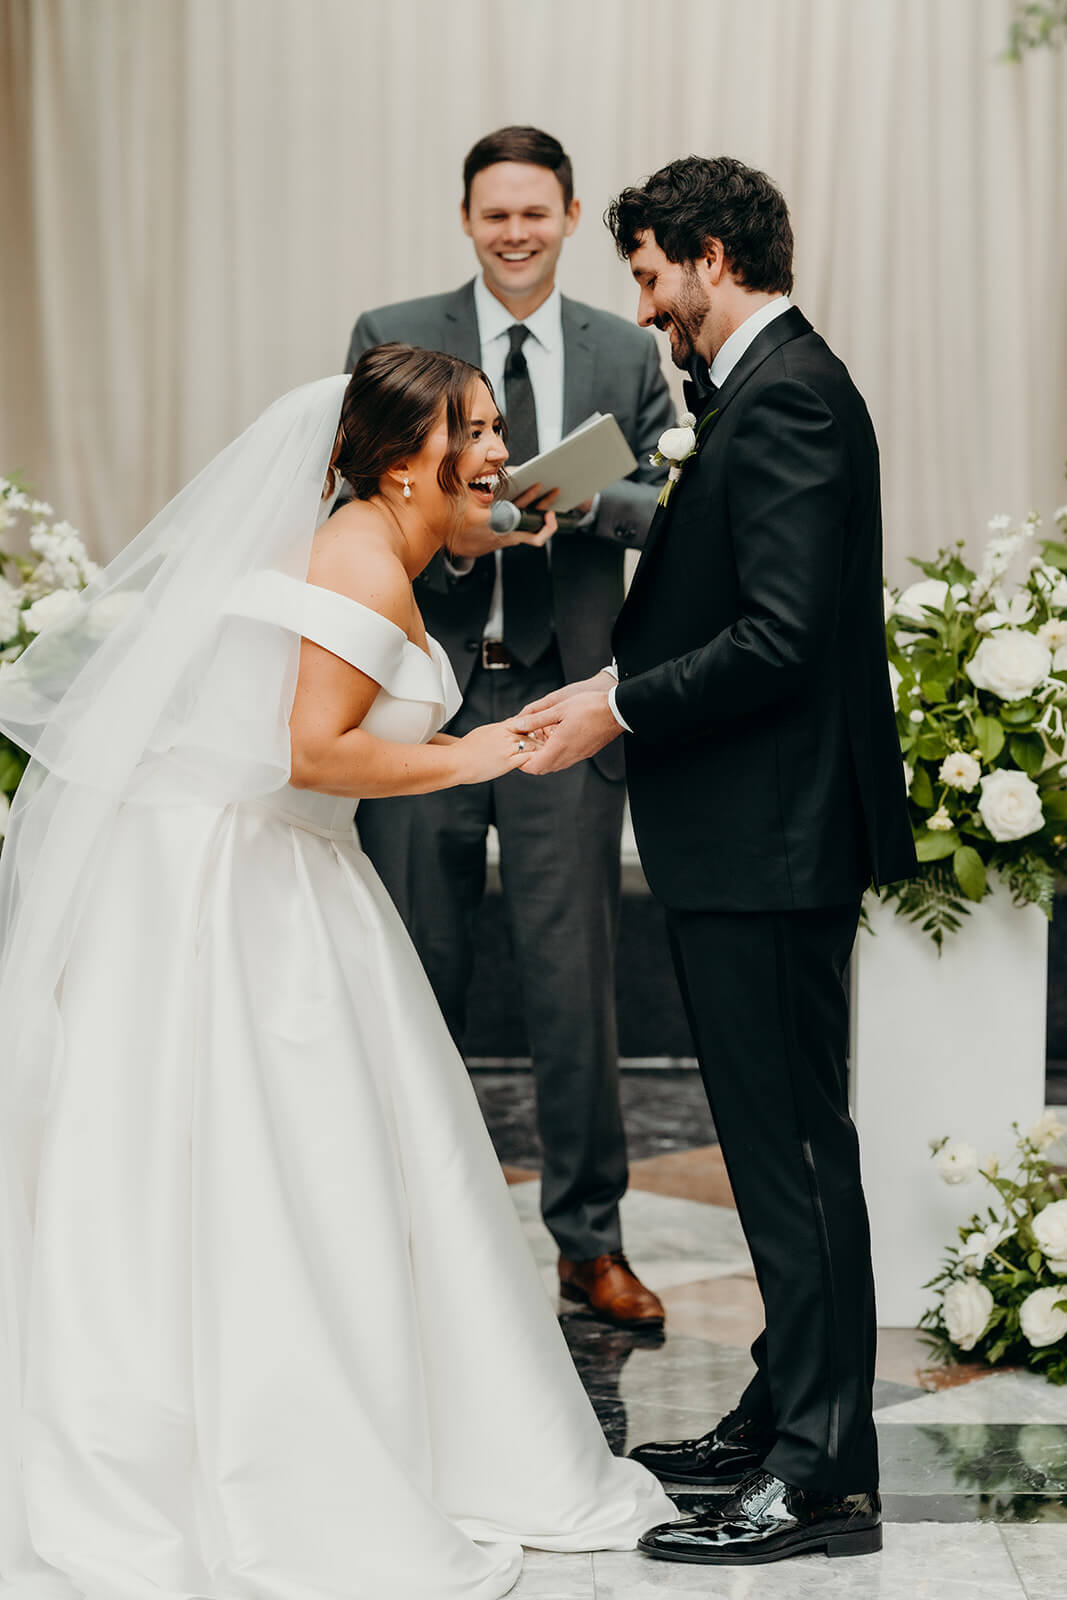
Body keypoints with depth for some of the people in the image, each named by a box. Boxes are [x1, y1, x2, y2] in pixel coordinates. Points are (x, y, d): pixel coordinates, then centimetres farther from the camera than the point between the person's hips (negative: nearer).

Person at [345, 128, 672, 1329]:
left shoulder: (627, 355, 10)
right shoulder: (392, 337, 6)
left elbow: (674, 509, 2)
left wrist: (584, 496, -18)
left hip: (566, 699, 0)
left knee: (574, 980, 1)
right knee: (415, 974, 7)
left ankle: (589, 1241, 14)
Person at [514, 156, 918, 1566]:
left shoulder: (785, 396, -15)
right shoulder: (770, 386, 17)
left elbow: (784, 635, -23)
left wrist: (622, 707, -17)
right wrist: (619, 681, 11)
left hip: (772, 839, -11)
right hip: (756, 832, 11)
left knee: (791, 1144, -5)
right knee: (779, 1136, 16)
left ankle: (823, 1474, 2)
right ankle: (787, 1416, 27)